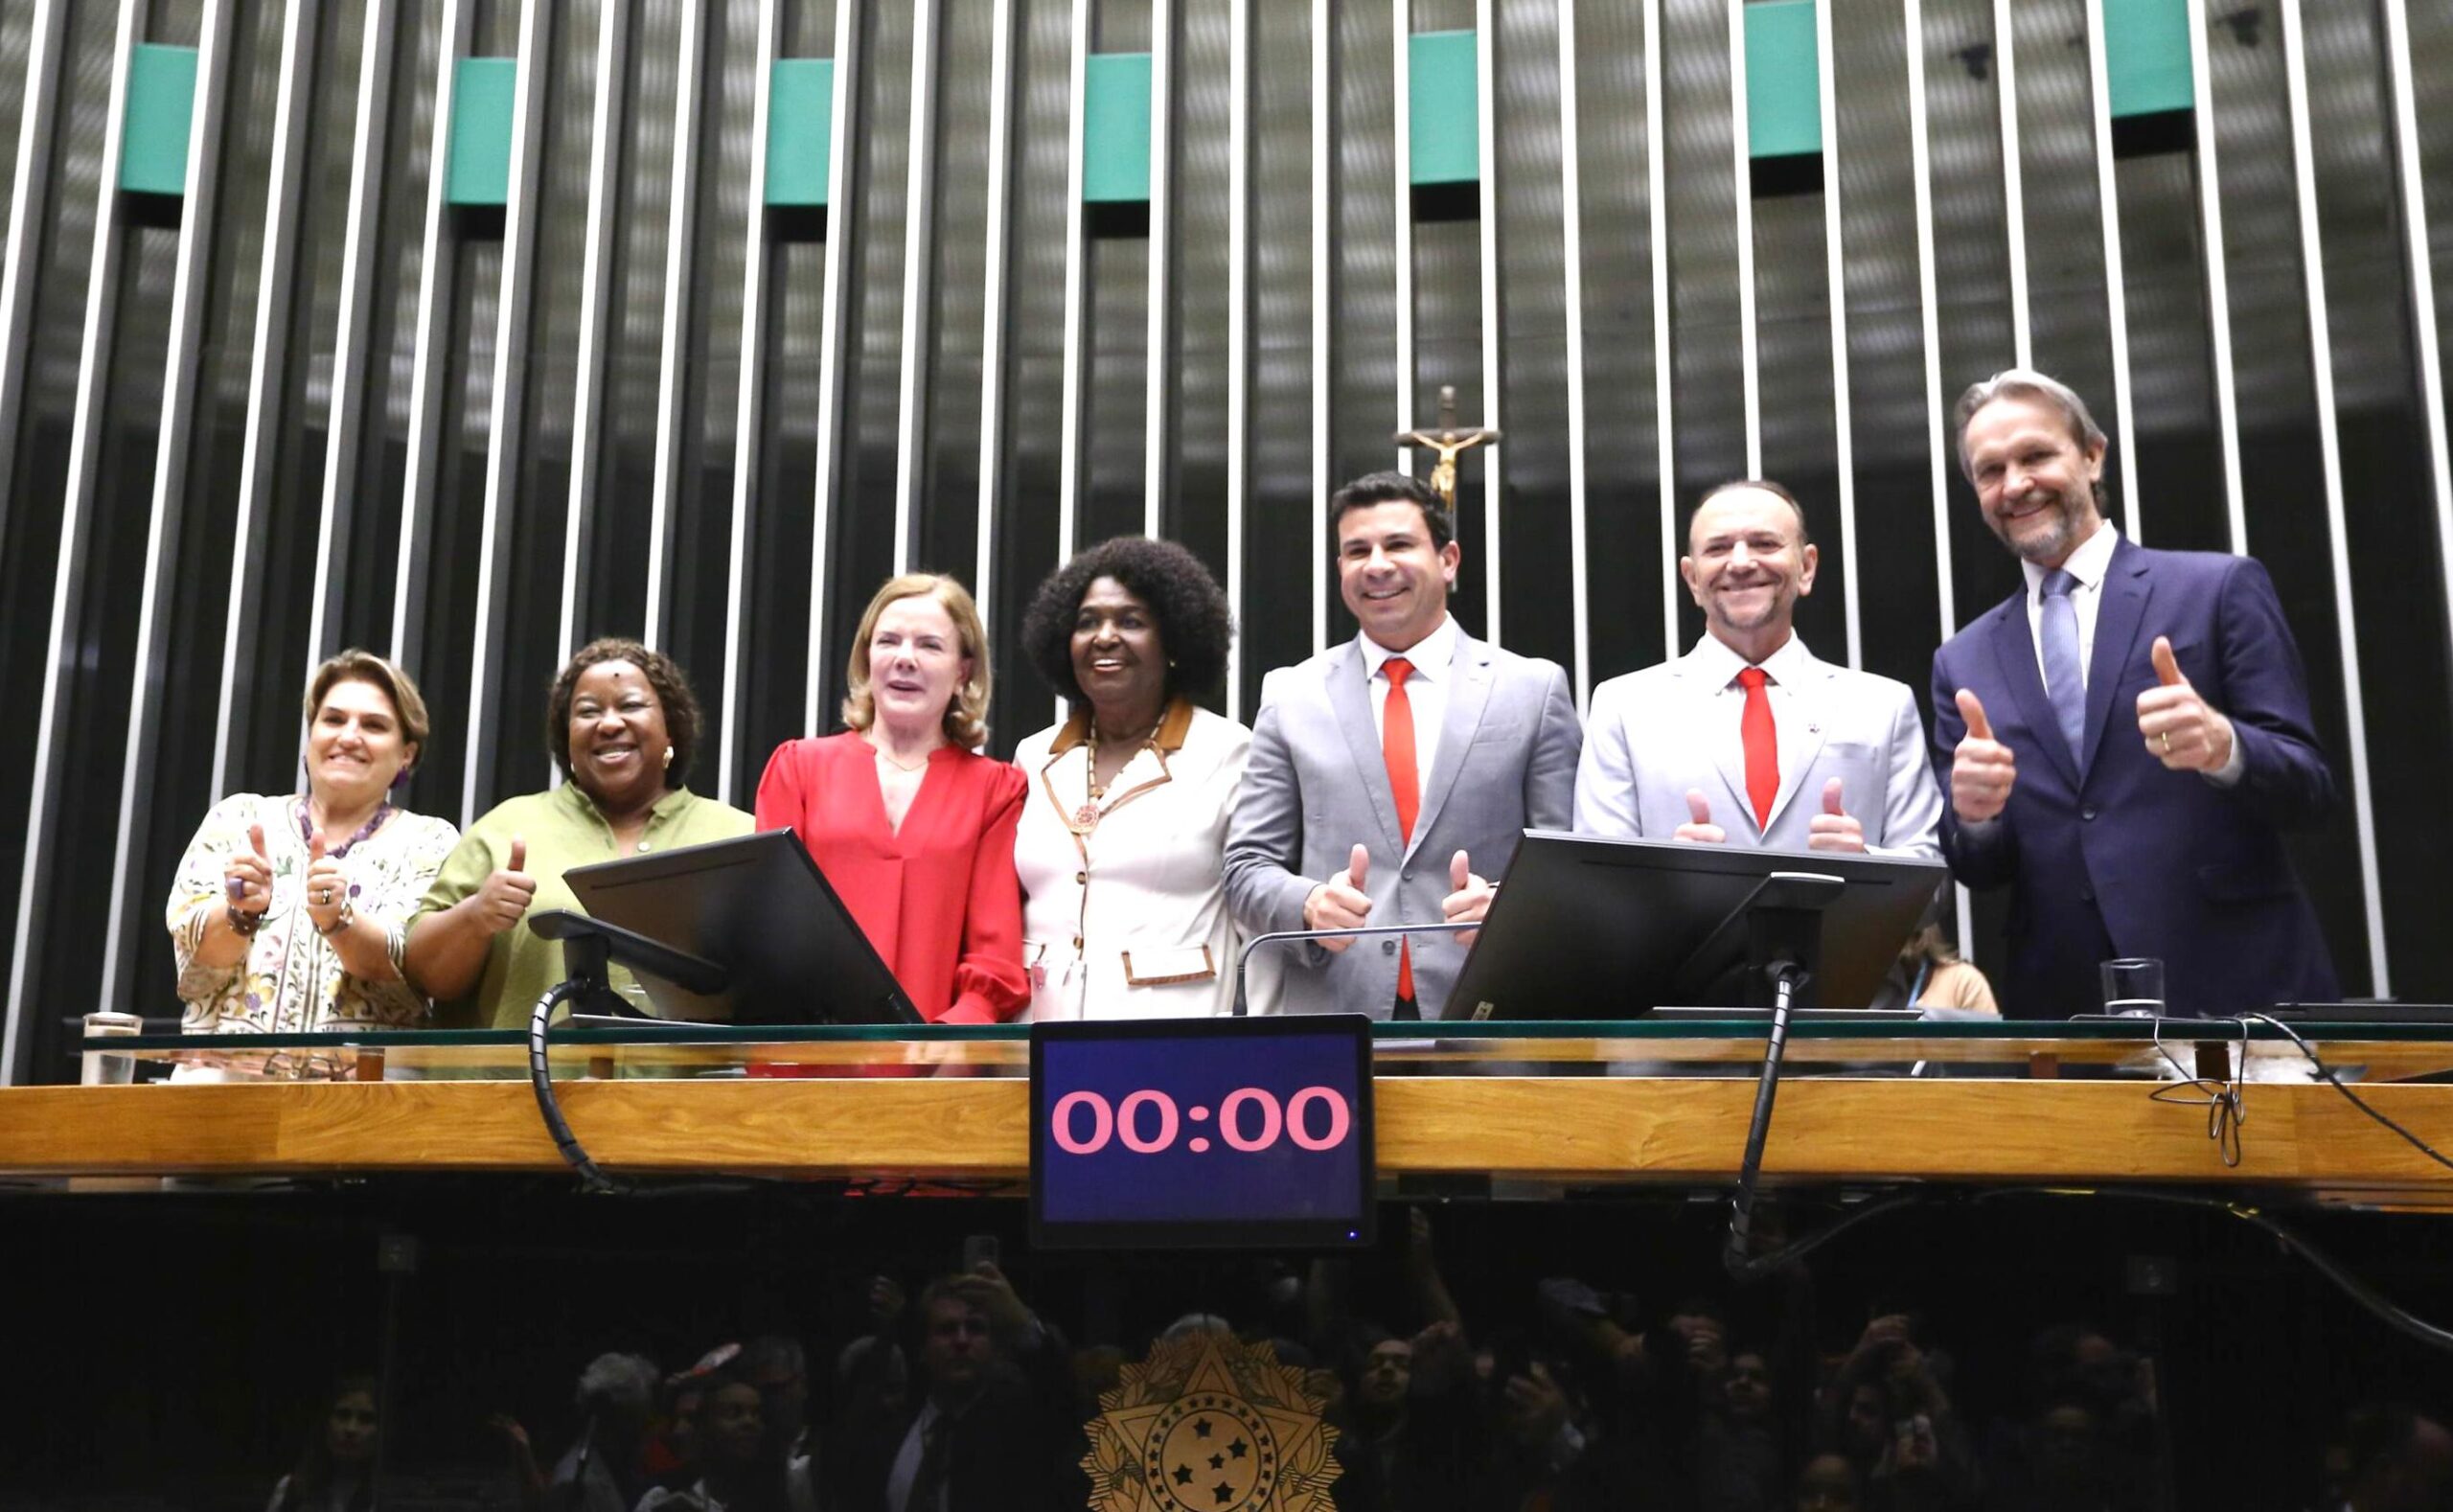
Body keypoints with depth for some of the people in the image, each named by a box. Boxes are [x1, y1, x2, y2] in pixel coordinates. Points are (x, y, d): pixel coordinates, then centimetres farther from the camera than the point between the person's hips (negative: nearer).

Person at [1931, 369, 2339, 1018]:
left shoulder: (2221, 588, 1)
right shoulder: (1963, 662, 10)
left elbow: (2309, 786, -3)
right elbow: (1978, 869, 9)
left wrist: (2224, 746, -24)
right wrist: (1972, 812, -14)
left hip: (2236, 986, -2)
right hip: (2059, 1006, 3)